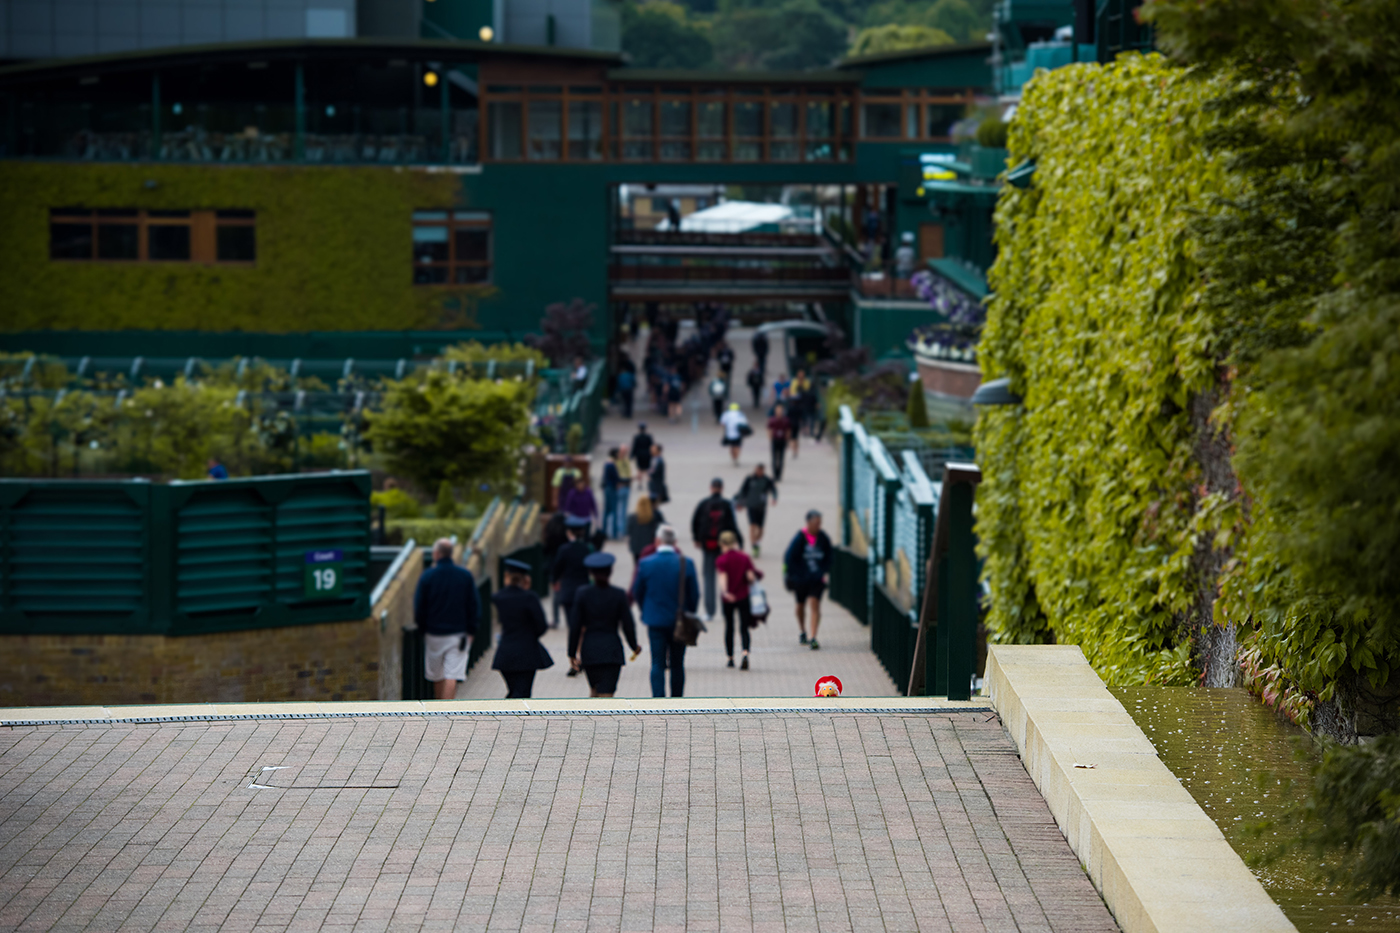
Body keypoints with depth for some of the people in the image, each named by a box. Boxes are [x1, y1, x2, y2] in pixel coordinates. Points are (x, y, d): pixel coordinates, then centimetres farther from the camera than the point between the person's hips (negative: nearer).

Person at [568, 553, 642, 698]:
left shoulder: (583, 595, -4)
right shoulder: (618, 595, -6)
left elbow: (575, 627, -3)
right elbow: (628, 625, -2)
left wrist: (572, 653, 6)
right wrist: (635, 646, 15)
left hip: (589, 649, 2)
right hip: (611, 650, -2)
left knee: (594, 690, 22)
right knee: (606, 693, -6)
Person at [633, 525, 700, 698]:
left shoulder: (646, 564, -9)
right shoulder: (686, 563, -8)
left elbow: (637, 593, 3)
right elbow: (694, 594, -3)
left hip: (656, 620, -1)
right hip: (680, 623, 1)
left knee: (657, 664, 3)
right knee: (677, 664, 11)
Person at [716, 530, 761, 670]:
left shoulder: (722, 560, -7)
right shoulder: (744, 557, -1)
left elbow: (723, 577, -21)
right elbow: (751, 577, -6)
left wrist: (725, 592, -33)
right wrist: (754, 580, 16)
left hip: (728, 599, -1)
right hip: (743, 596, 1)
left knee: (729, 627, 15)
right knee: (744, 628, -1)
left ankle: (730, 658, 23)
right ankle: (745, 654, -26)